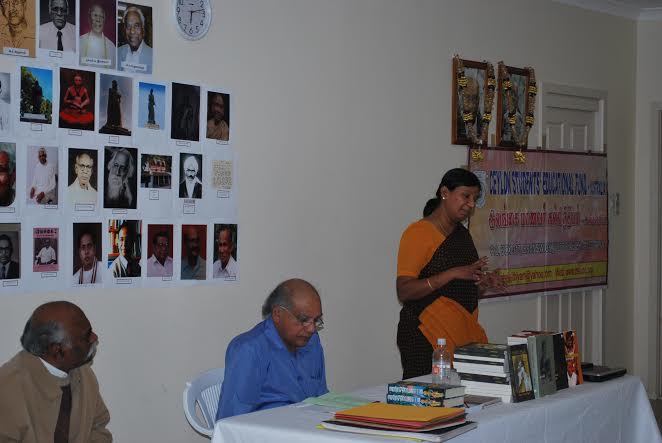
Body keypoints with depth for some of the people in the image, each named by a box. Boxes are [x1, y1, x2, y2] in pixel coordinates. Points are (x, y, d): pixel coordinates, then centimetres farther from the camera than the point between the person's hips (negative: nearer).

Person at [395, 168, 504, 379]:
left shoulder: (462, 233, 16)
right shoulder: (418, 233, -9)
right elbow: (404, 291, -18)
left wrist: (483, 281, 8)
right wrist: (454, 273, -23)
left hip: (465, 334, 7)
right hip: (426, 339, -7)